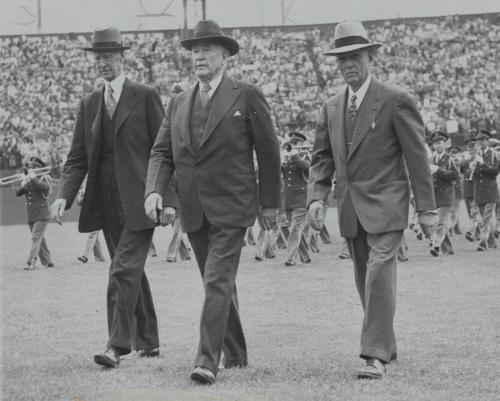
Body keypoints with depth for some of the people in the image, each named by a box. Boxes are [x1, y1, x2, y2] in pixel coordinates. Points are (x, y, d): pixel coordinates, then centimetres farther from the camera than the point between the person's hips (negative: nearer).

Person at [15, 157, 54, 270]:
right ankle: (47, 262, 17)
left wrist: (34, 179, -24)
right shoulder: (27, 179, 13)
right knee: (40, 239, 10)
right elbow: (18, 193, 2)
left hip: (42, 215, -6)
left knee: (36, 237, -14)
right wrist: (23, 184, -16)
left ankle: (31, 262, -21)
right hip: (30, 215, 6)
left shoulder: (44, 178, -1)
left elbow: (46, 188, -22)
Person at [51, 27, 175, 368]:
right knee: (132, 272, 12)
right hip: (107, 203, 5)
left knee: (124, 270, -14)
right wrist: (65, 196, -6)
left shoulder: (146, 97, -2)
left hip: (139, 201, -5)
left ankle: (118, 346, -15)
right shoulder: (89, 104, 12)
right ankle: (147, 341, 23)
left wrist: (169, 199, -10)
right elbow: (78, 158, 10)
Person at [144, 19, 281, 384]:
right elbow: (162, 152, 8)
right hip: (194, 212, 6)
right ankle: (235, 354, 26)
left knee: (218, 282, -15)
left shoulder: (247, 96, -4)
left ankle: (208, 361, -19)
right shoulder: (179, 103, 11)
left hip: (231, 208, -6)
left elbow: (268, 151, 0)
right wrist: (155, 190, -10)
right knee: (219, 284, 14)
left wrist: (270, 202, 1)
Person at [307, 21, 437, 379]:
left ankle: (376, 356, -16)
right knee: (366, 282, 12)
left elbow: (417, 156, -6)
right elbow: (322, 157, 12)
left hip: (385, 205, -6)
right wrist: (317, 197, -5)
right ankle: (387, 346, 26)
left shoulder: (395, 101, -7)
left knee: (379, 276, -16)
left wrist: (427, 208, -7)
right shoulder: (331, 108, 10)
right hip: (351, 210, 6)